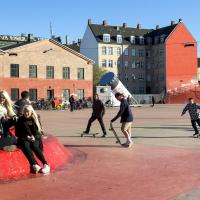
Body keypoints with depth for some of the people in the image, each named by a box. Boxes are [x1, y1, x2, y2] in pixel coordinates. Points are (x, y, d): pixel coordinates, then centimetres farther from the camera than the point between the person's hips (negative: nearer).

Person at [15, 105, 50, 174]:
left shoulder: (35, 119, 9)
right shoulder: (20, 120, 8)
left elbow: (39, 131, 9)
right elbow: (17, 133, 8)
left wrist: (34, 137, -10)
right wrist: (26, 136, -7)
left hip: (35, 138, 0)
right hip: (24, 139, 0)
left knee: (34, 146, -32)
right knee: (26, 146, -33)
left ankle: (46, 164, -40)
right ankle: (35, 165, -49)